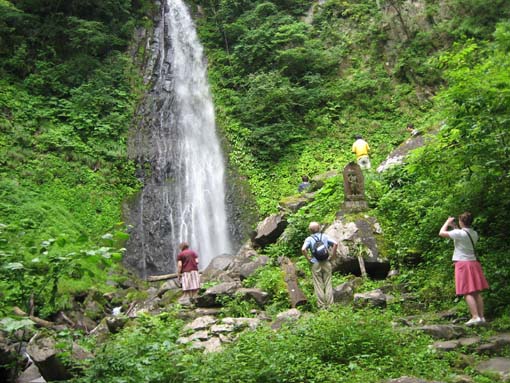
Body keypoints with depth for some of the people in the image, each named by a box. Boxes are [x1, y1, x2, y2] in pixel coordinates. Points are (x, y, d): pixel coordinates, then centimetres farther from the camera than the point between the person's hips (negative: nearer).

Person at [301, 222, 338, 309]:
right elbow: (335, 244, -5)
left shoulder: (309, 239, -2)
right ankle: (330, 305, 9)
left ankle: (321, 306, 8)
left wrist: (308, 258, -6)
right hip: (326, 263, 2)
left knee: (318, 286, 6)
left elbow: (303, 249, -18)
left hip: (316, 264, -2)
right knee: (328, 284, 8)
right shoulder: (325, 236, 6)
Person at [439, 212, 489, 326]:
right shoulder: (474, 234, 7)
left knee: (467, 293, -6)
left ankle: (475, 317, -12)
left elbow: (441, 233, -10)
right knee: (476, 292, 9)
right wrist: (454, 227, 24)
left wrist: (448, 222, 4)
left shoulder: (460, 233, -15)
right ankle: (481, 317, 11)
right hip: (474, 263, 7)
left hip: (463, 263, -7)